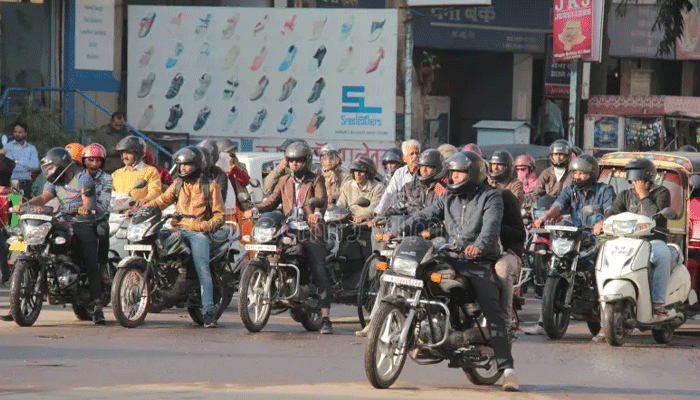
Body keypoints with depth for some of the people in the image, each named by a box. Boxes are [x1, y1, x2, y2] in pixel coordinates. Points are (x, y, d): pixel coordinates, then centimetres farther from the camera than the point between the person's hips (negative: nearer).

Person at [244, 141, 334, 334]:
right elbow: (273, 199, 11)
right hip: (288, 231, 5)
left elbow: (321, 199, -11)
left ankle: (325, 318, -16)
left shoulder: (316, 180, 6)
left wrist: (317, 213, -33)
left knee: (319, 272, -13)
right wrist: (256, 210, -8)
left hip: (311, 233, -5)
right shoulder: (284, 181, 20)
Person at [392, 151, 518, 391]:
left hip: (481, 262, -6)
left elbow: (491, 226, -17)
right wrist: (398, 232, -7)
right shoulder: (449, 199, 20)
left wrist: (479, 246, -38)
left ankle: (506, 368, -24)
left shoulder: (490, 197, 1)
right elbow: (424, 217, 10)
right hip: (452, 260, 6)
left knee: (493, 312, -18)